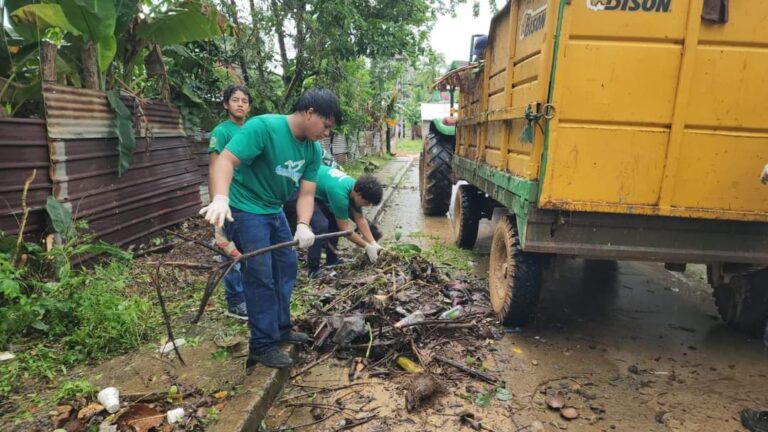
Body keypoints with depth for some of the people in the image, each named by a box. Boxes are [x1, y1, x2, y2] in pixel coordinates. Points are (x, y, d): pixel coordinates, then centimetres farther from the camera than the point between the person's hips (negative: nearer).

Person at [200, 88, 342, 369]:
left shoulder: (313, 150, -2)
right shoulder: (263, 127, -24)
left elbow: (306, 192, -5)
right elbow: (225, 160, -31)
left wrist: (303, 225, -23)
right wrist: (220, 198, -48)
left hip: (274, 210, 8)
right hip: (245, 210, -8)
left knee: (287, 268, 13)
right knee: (260, 276, -7)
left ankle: (281, 329, 30)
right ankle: (262, 345, 7)